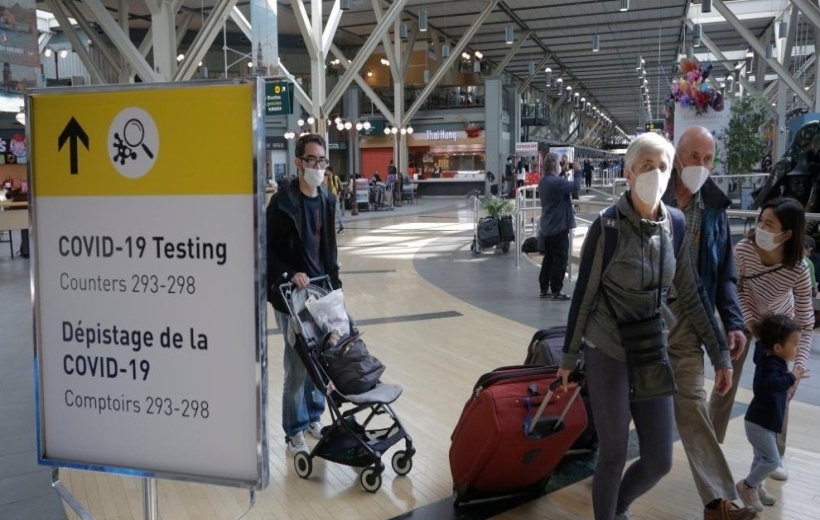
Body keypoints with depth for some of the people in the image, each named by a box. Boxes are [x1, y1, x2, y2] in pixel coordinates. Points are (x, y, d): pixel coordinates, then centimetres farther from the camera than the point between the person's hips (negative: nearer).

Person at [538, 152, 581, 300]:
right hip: (559, 227, -9)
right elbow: (575, 187, -20)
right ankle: (556, 291, 2)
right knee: (560, 259, -1)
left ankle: (544, 289, 20)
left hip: (547, 226, 9)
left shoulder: (543, 181, 10)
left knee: (549, 258, 15)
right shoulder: (556, 182, -20)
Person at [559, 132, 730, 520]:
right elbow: (583, 295, -9)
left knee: (660, 461, 10)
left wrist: (720, 353, 6)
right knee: (613, 456, 4)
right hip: (608, 354, -5)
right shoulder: (607, 226, -15)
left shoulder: (676, 224, -1)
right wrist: (569, 355, -4)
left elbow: (692, 295, 5)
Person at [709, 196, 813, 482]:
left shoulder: (798, 270, -34)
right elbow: (738, 289, -14)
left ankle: (775, 455, 23)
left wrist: (799, 367, -37)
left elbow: (806, 324, -28)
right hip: (743, 318, 1)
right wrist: (749, 321, -26)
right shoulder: (743, 249, -33)